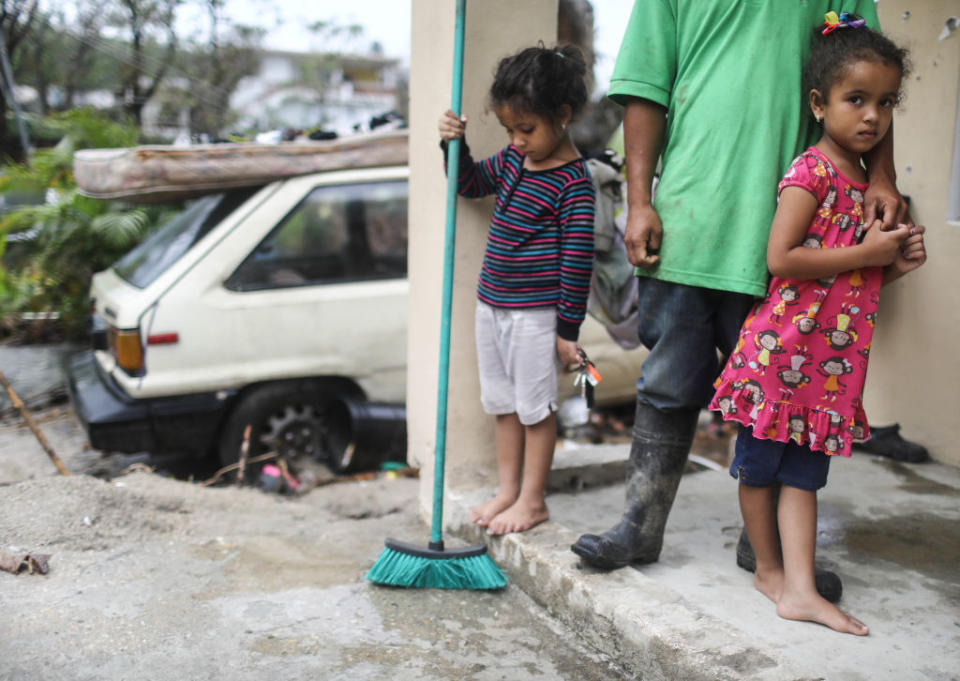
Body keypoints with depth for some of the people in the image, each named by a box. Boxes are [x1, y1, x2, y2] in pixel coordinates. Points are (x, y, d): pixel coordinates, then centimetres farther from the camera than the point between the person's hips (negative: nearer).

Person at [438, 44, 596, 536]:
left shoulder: (573, 182, -16)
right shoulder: (511, 160, 7)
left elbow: (578, 260, -16)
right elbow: (469, 183, 26)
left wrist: (568, 329, -15)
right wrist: (454, 145, 6)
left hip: (536, 314, -8)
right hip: (492, 306, 8)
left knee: (536, 407, 4)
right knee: (503, 404, 16)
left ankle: (532, 500, 18)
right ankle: (507, 490, 29)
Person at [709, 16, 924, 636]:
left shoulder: (867, 186, 14)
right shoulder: (812, 172, -12)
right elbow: (780, 259, -21)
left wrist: (896, 265, 2)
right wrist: (865, 254, -16)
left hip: (836, 359, 8)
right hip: (781, 350, -7)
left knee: (803, 471, 8)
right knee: (760, 464, 8)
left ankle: (800, 589, 11)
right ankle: (769, 568, 24)